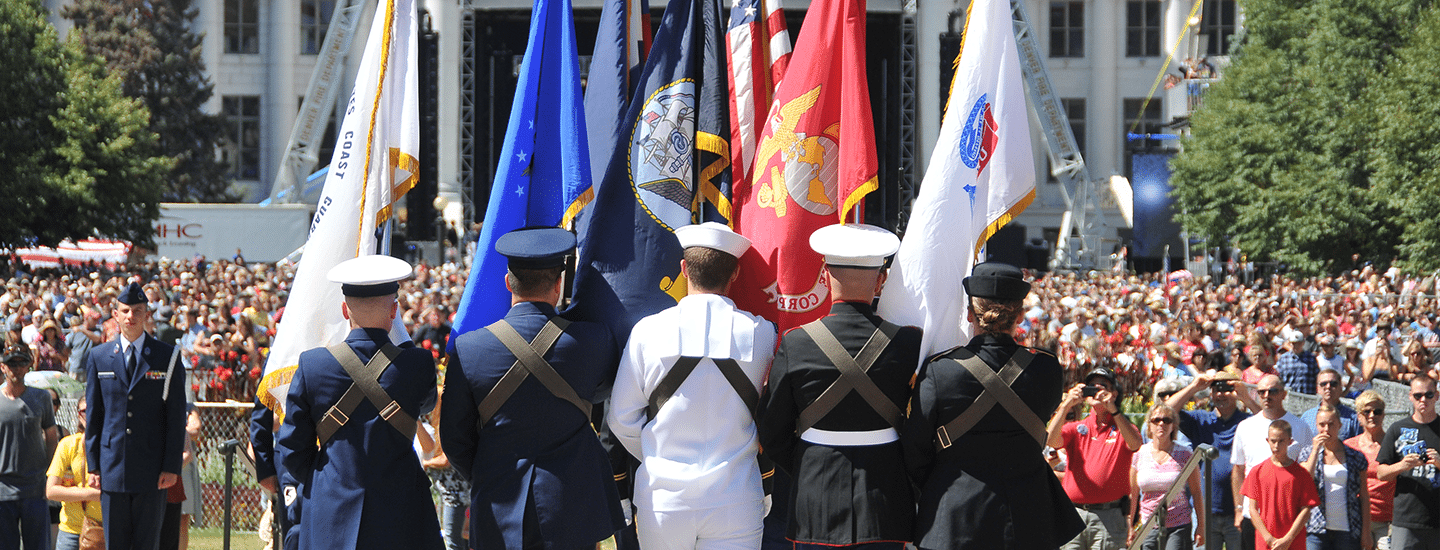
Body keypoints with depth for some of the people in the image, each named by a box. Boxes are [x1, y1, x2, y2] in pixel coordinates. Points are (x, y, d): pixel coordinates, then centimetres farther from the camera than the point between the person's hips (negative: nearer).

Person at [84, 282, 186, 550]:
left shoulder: (167, 357, 2)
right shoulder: (99, 357, 8)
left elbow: (176, 418, 1)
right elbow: (93, 416, 9)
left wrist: (172, 466, -6)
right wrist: (93, 465, 4)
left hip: (152, 470, -2)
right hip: (112, 468, 2)